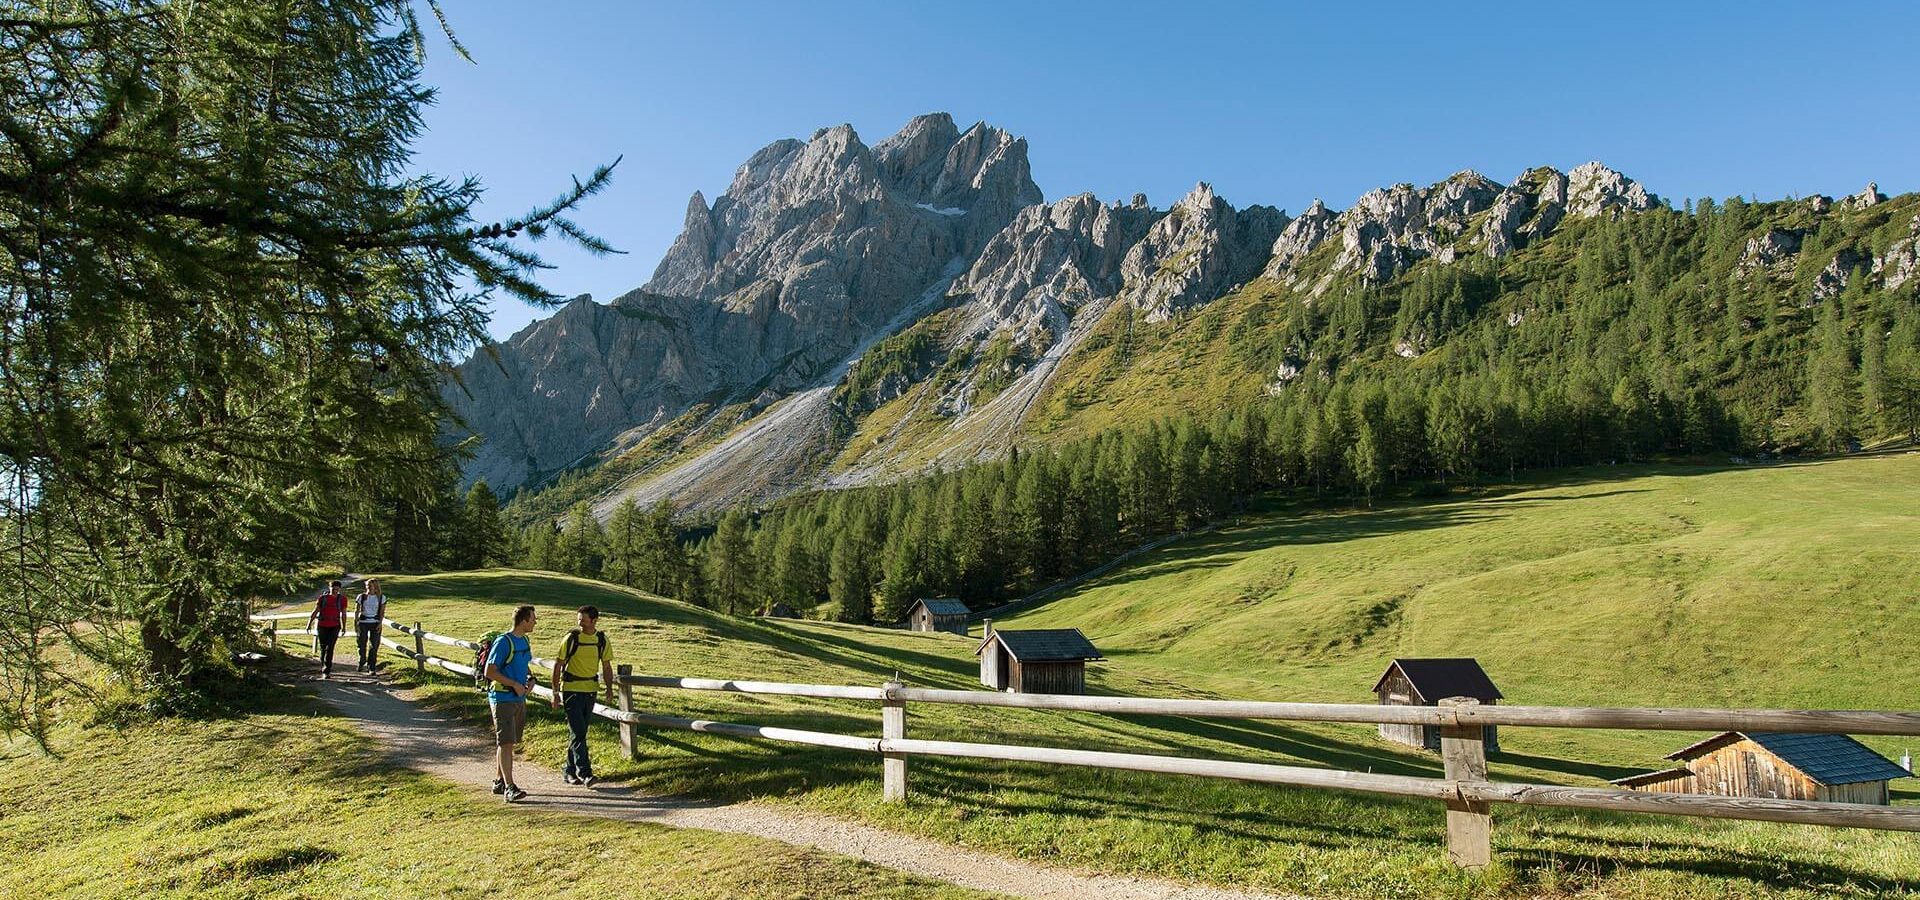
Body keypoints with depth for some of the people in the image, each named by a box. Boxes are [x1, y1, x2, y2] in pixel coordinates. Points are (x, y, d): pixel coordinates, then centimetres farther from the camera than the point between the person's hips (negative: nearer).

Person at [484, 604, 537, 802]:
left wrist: (530, 679, 5)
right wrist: (515, 684, -17)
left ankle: (500, 782, 25)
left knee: (509, 743, 14)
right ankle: (509, 788, -14)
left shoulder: (525, 641, 11)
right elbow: (490, 672, -16)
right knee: (505, 743, -11)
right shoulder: (503, 642, -14)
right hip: (502, 699, -8)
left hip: (519, 699, 8)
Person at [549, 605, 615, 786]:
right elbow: (558, 665, -4)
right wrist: (555, 692, -7)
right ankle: (584, 773, -12)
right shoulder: (571, 638, -8)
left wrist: (609, 688, -2)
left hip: (590, 691, 5)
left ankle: (570, 772, 22)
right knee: (578, 732, -11)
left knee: (579, 732, 11)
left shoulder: (602, 639, 3)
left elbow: (606, 666, 11)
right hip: (571, 690, -5)